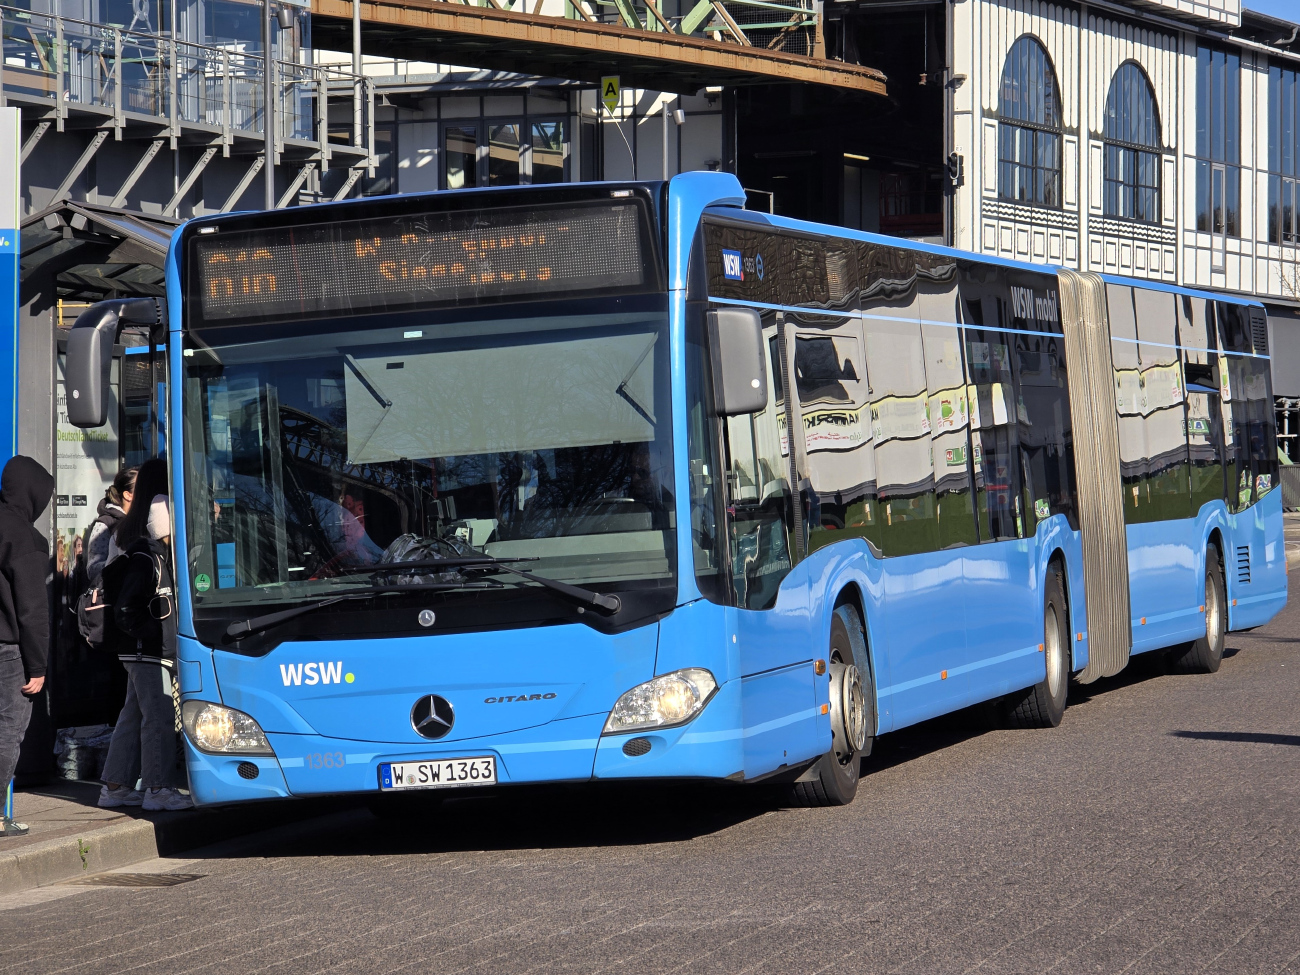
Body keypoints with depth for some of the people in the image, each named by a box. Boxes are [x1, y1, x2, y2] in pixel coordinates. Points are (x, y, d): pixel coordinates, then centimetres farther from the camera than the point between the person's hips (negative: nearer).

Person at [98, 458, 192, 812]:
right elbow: (124, 608, -20)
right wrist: (153, 633, -18)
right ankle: (158, 788, -7)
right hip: (147, 651, -10)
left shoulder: (160, 557, 15)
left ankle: (115, 786, 18)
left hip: (141, 652, 10)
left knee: (133, 715, 13)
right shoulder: (146, 560, -15)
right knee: (160, 716, -9)